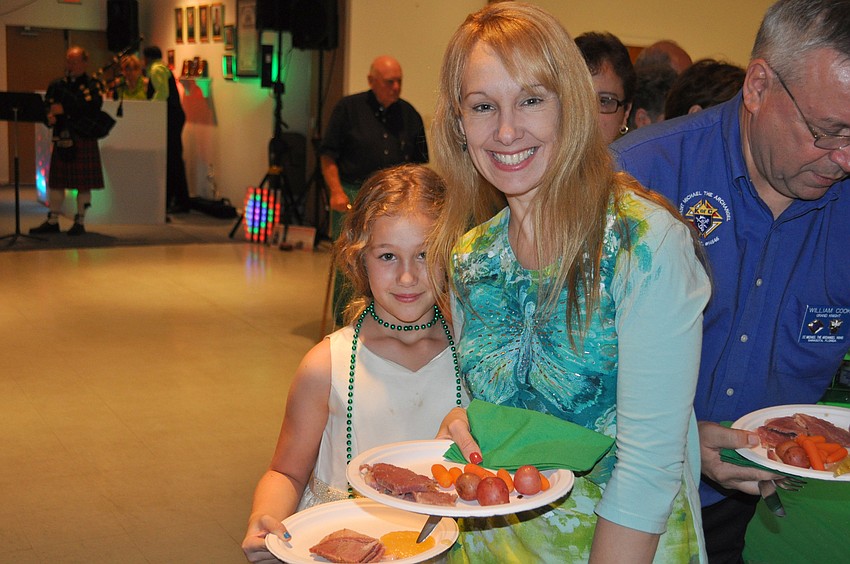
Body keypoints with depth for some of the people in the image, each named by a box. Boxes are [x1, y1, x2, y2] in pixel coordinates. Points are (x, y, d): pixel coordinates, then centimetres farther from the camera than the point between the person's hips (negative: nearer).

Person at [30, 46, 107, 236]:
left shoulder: (93, 85, -2)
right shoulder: (58, 84, 14)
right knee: (56, 181, 8)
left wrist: (64, 110, -22)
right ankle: (53, 221, 17)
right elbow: (47, 105, 8)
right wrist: (50, 115, -14)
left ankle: (80, 222, 11)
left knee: (83, 184, 0)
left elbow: (91, 110, -17)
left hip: (84, 140, -5)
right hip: (61, 139, 5)